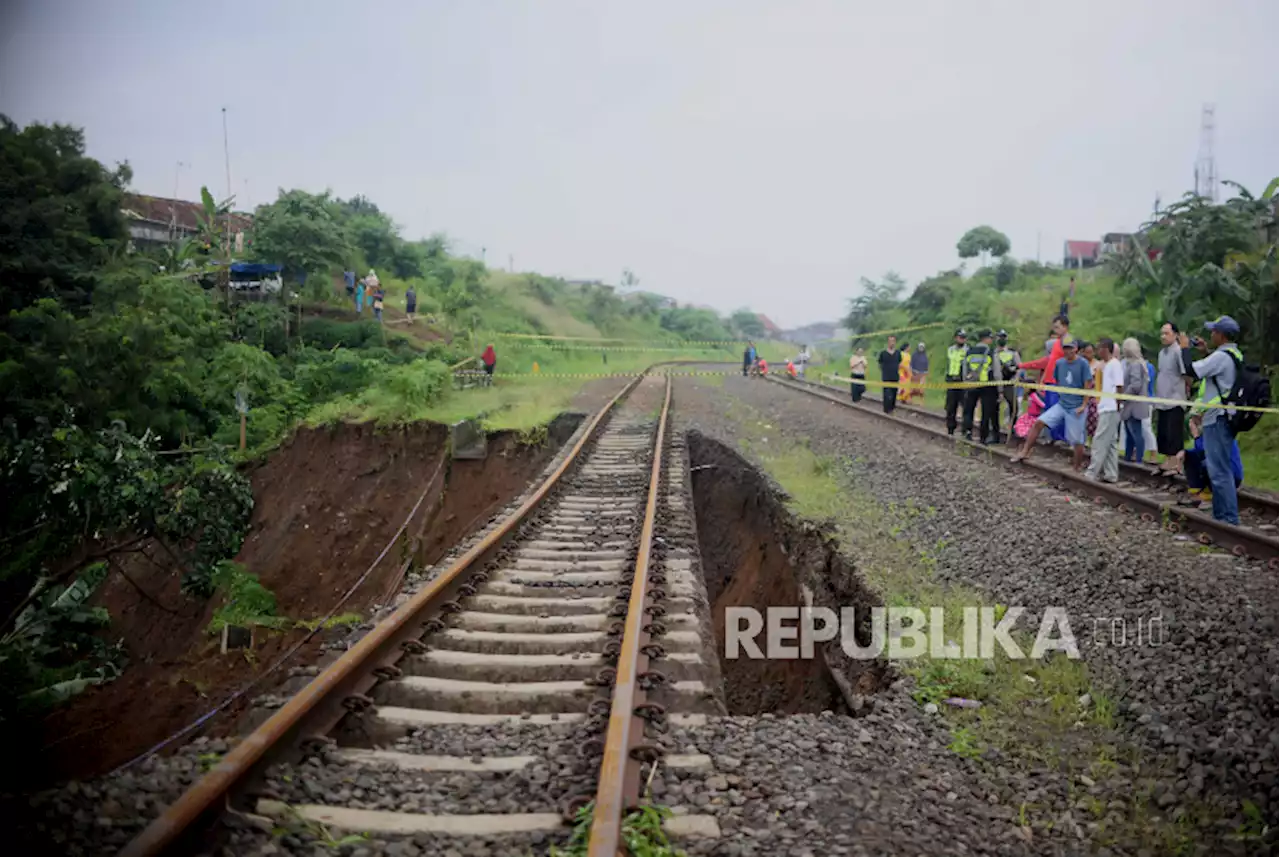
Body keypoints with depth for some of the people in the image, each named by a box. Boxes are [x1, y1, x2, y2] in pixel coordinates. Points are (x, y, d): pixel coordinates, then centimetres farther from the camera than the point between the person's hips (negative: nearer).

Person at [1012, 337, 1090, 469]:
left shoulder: (1083, 363, -11)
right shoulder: (1059, 363, 4)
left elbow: (1088, 385, -10)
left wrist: (1083, 405, -13)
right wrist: (1061, 396, 14)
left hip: (1076, 408, -5)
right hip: (1061, 404, 5)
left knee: (1077, 440, 2)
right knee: (1039, 422, -9)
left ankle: (1076, 468, 16)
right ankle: (1025, 452, -2)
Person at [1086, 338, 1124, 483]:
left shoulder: (1115, 364, -12)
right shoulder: (1106, 364, 15)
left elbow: (1120, 387, -15)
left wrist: (1117, 405, -13)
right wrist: (1099, 402, 11)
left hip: (1110, 409, -9)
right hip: (1105, 408, 9)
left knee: (1100, 441, -6)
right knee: (1109, 443, 10)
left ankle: (1092, 473, -3)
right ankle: (1111, 474, 14)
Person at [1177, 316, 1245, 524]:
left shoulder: (1221, 356, -18)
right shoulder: (1235, 356, 14)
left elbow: (1191, 370, -19)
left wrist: (1185, 348, -5)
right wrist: (1204, 352, 20)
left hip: (1217, 420, -10)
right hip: (1222, 418, 10)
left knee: (1219, 470, -7)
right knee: (1214, 466, 17)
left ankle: (1229, 517, -5)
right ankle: (1221, 513, 23)